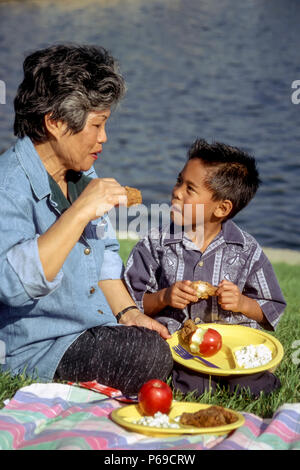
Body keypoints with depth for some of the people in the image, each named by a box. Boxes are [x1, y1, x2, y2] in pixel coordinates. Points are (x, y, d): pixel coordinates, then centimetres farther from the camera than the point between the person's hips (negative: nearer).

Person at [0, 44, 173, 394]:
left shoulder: (82, 175, 11)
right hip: (39, 349, -9)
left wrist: (126, 311, 4)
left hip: (99, 331, 9)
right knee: (151, 355, -26)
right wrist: (79, 213, -33)